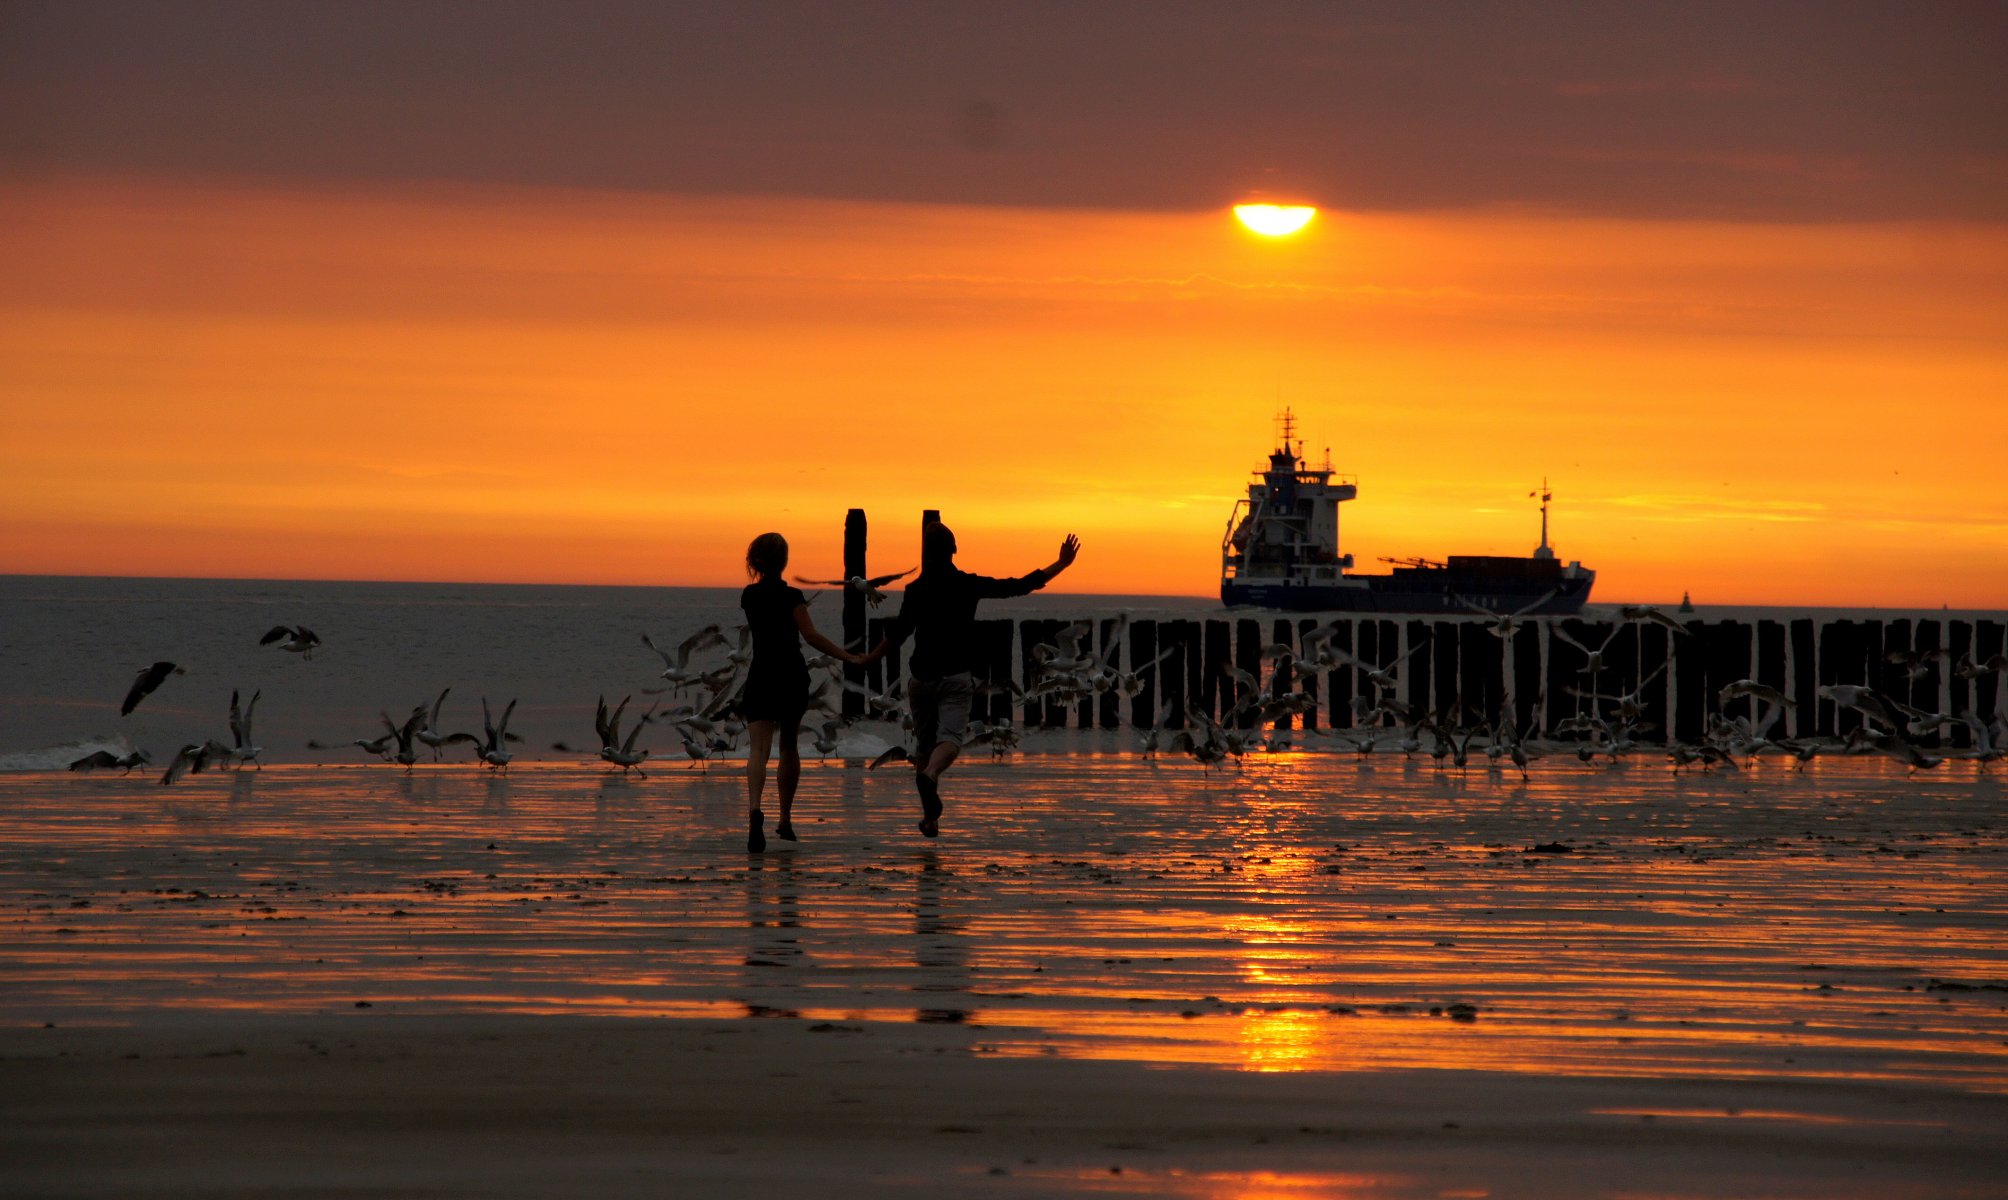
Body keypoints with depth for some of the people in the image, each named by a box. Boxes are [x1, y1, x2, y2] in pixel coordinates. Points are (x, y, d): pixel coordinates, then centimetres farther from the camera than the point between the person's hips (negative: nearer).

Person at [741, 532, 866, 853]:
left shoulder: (749, 595, 6)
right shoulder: (790, 596, -8)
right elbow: (811, 636, -16)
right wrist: (849, 657, -15)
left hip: (760, 678, 1)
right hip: (792, 678, -1)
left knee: (758, 749, -12)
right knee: (789, 747, 17)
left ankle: (754, 810, -38)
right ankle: (785, 821, 25)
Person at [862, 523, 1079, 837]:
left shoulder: (916, 589, -1)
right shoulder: (969, 585, -1)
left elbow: (899, 631, -8)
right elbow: (1017, 587, -1)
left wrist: (870, 658, 3)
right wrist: (1061, 564, 6)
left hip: (921, 677, 2)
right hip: (956, 677, -2)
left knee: (924, 743, 15)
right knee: (950, 737, -14)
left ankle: (930, 817, 16)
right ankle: (929, 775, -47)